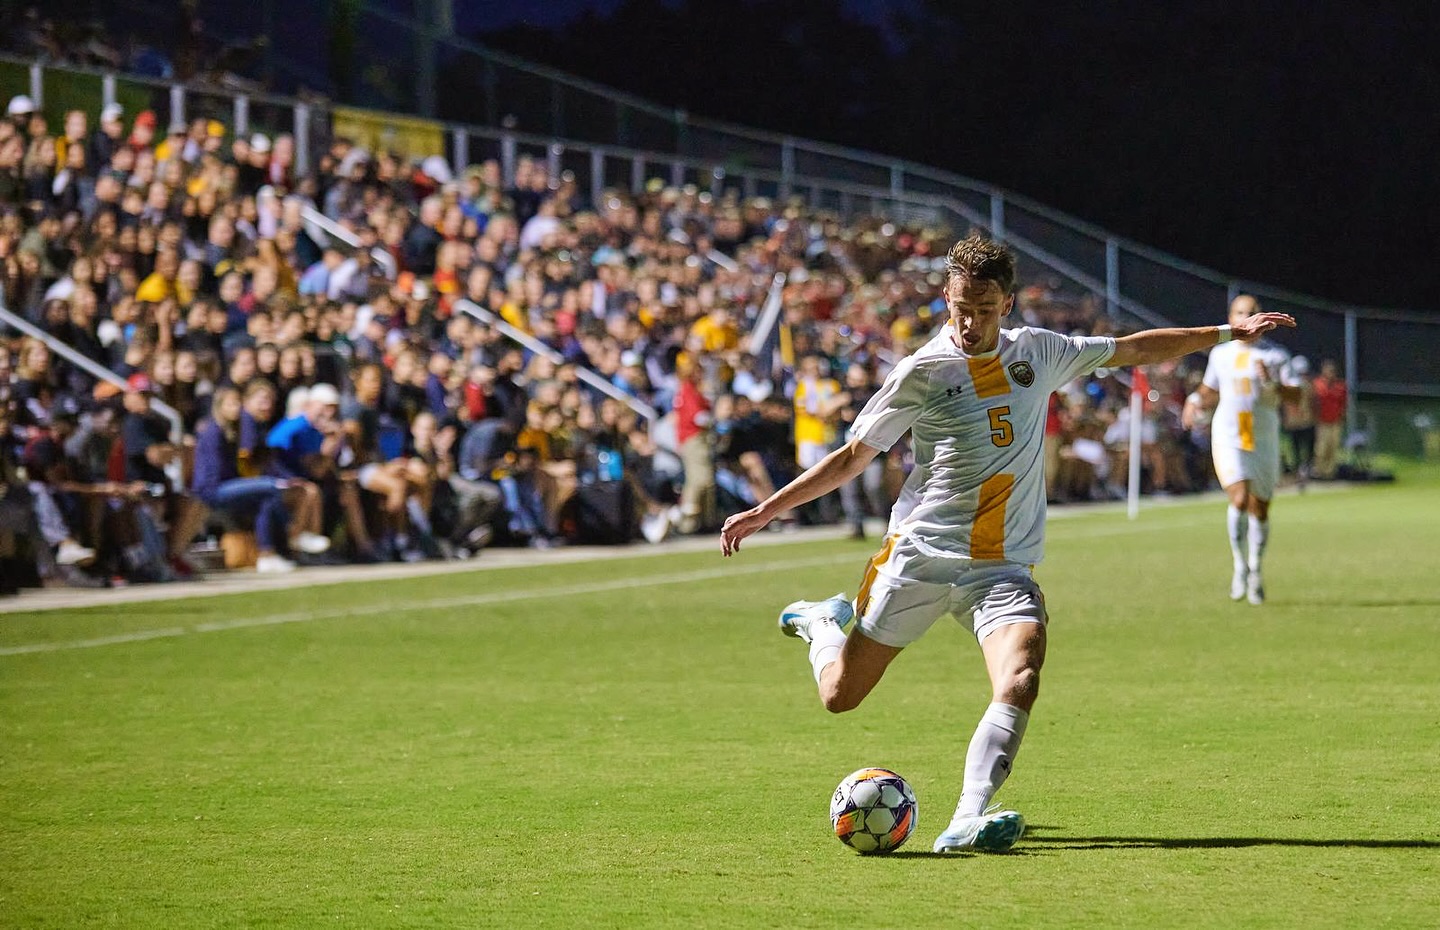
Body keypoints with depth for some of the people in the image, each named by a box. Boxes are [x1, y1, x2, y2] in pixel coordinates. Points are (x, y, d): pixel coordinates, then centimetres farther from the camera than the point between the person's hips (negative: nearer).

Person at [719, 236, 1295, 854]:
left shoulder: (1038, 354, 7)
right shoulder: (923, 372, -5)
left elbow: (1133, 349, 21)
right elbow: (853, 457, 2)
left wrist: (1227, 334, 23)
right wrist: (763, 512, -3)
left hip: (1003, 567, 2)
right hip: (919, 554, -2)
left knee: (1020, 684, -26)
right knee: (840, 697, 5)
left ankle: (966, 823, -32)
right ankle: (821, 622, 38)